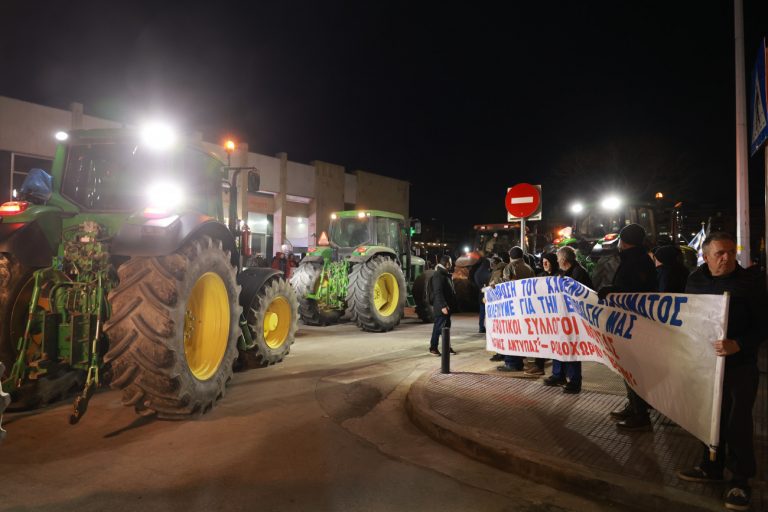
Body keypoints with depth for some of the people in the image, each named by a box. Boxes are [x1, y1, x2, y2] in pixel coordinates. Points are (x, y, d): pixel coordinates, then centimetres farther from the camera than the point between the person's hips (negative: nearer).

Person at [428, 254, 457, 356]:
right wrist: (443, 306, -26)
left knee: (446, 326, 14)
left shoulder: (445, 274, 17)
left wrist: (448, 305, 16)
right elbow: (438, 292, -22)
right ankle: (433, 348, 5)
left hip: (447, 306, 10)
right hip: (441, 307, -10)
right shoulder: (438, 275, -16)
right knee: (438, 327, -4)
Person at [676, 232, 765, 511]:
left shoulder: (749, 282, -10)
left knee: (737, 423, 2)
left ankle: (740, 480, 17)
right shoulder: (695, 280, 3)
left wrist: (738, 345, -28)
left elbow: (761, 326, -12)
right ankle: (711, 467, 31)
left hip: (739, 364, -4)